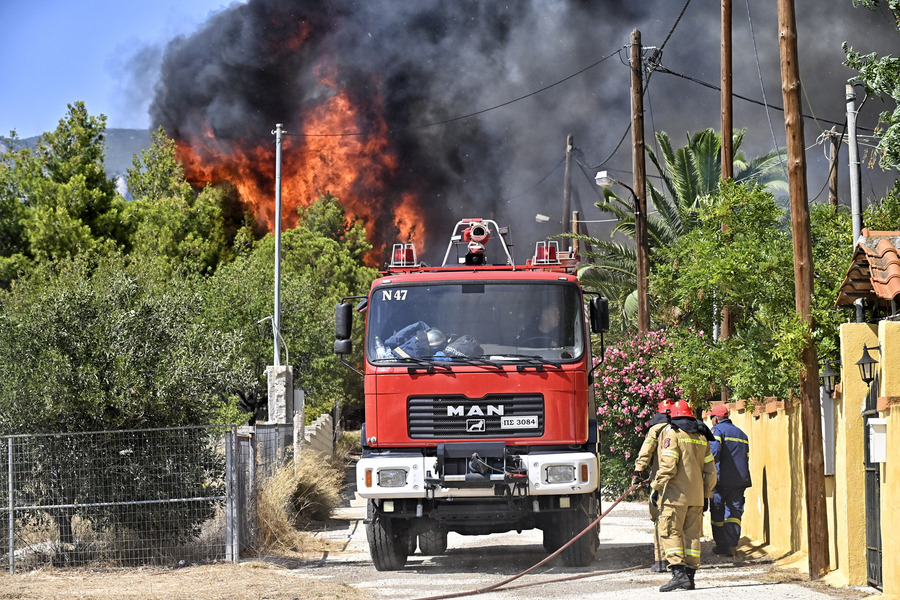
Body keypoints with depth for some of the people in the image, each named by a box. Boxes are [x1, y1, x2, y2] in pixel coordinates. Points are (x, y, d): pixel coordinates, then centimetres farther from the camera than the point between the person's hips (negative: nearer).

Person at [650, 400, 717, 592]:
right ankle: (690, 576, 7)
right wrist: (706, 495, 21)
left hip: (675, 494, -6)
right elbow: (710, 469, 16)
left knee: (670, 533, -7)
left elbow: (668, 465, -15)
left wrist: (656, 486, -8)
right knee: (692, 535, 8)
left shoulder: (672, 432, -4)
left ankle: (679, 573, -19)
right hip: (696, 496, 6)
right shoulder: (701, 436, 15)